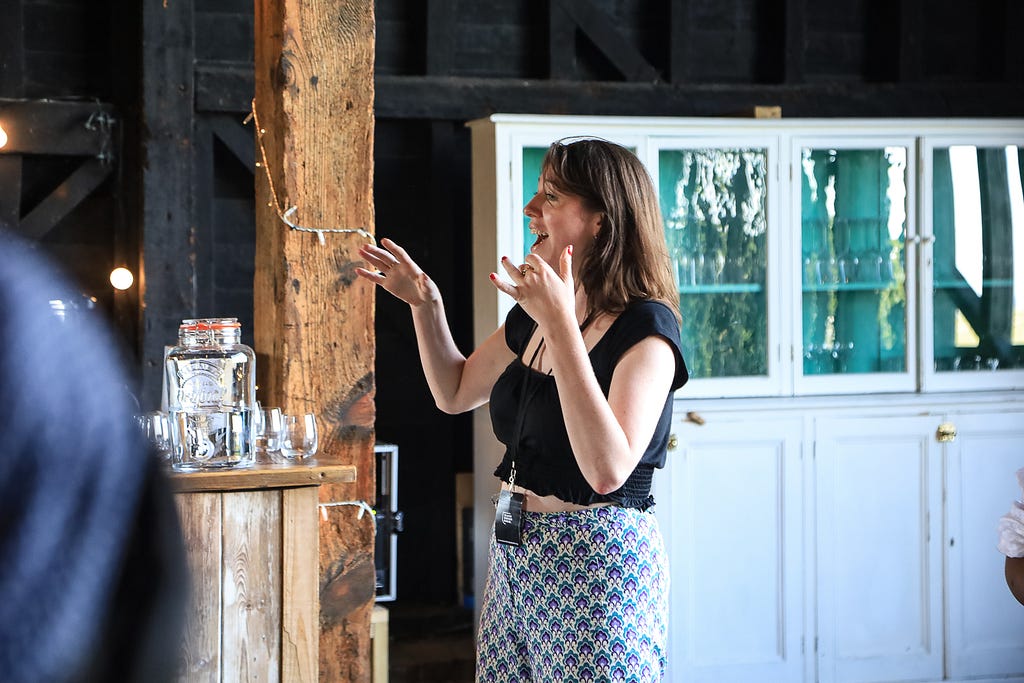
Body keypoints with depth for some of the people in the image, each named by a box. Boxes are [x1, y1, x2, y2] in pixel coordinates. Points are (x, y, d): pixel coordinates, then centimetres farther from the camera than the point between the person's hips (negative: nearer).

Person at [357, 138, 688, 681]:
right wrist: (425, 305, 9)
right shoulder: (531, 317, 9)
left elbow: (608, 470, -29)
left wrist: (561, 325, -31)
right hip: (515, 557, 8)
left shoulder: (645, 327, -16)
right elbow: (455, 392, 25)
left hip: (597, 562, -8)